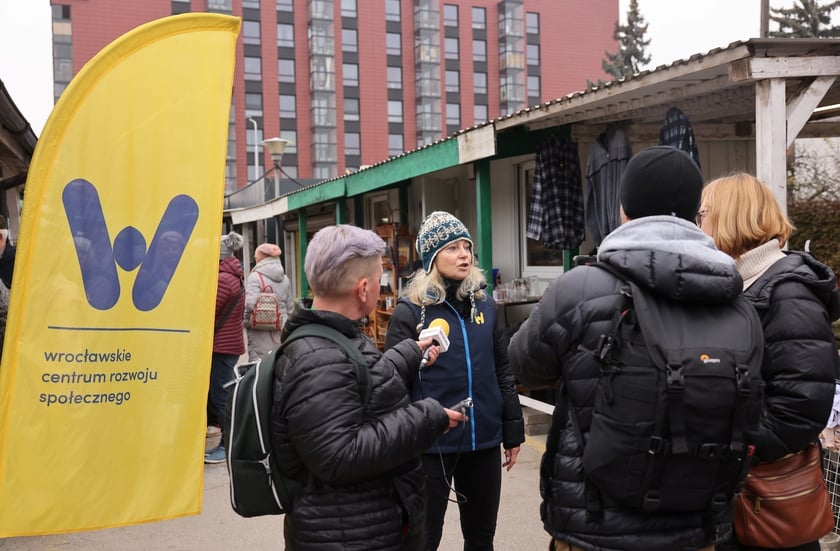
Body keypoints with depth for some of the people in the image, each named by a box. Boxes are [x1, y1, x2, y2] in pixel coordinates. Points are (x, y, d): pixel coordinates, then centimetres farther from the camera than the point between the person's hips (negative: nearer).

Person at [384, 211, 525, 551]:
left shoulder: (484, 304, 7)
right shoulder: (410, 311, -7)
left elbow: (503, 373, 11)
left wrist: (513, 432, 9)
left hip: (484, 441, 4)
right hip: (431, 444, -4)